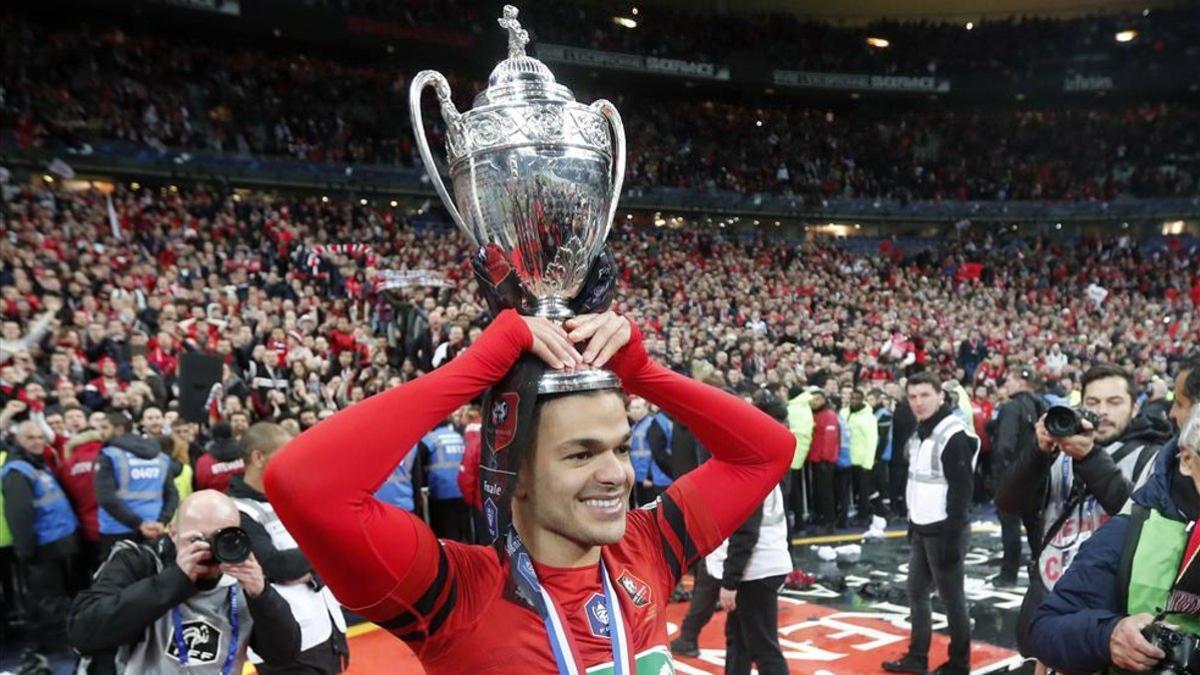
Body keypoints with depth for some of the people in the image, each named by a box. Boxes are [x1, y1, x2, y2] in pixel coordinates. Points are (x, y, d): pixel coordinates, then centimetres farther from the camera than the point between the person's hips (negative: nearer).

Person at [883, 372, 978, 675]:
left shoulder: (954, 435, -18)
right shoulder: (919, 434, 11)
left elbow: (961, 491, -21)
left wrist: (952, 536, -22)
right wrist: (912, 523, 19)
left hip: (944, 531, -9)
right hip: (921, 529, 9)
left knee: (951, 596, 3)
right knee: (916, 592, 15)